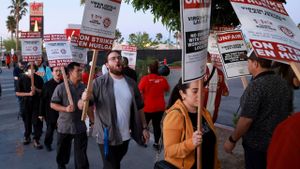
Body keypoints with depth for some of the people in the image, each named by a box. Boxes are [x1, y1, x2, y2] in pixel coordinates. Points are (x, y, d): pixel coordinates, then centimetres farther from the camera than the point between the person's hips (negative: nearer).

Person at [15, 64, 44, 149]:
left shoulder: (38, 78, -1)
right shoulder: (22, 78, -4)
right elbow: (17, 93, -4)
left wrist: (36, 89, -16)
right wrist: (28, 94, -17)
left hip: (36, 103, 0)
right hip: (25, 104, 0)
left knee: (37, 122, -6)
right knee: (27, 121, 13)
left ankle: (36, 140, 2)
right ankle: (27, 136, 35)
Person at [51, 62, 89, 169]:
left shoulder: (84, 88, 1)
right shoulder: (61, 87, -9)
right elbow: (52, 104, -7)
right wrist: (65, 109, -22)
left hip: (80, 126, 1)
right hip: (64, 126, -1)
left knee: (81, 153, 4)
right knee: (63, 151, 18)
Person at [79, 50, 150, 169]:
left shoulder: (131, 83, 4)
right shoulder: (99, 82, -11)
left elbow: (139, 107, 11)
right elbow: (81, 106, -15)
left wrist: (144, 127, 7)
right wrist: (84, 100, -38)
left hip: (125, 136, 5)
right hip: (107, 136, -5)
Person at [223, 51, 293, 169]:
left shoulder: (256, 85, -22)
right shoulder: (284, 84, 3)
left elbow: (246, 120, -24)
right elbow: (288, 112, 14)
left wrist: (232, 140, -12)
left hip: (257, 144, -7)